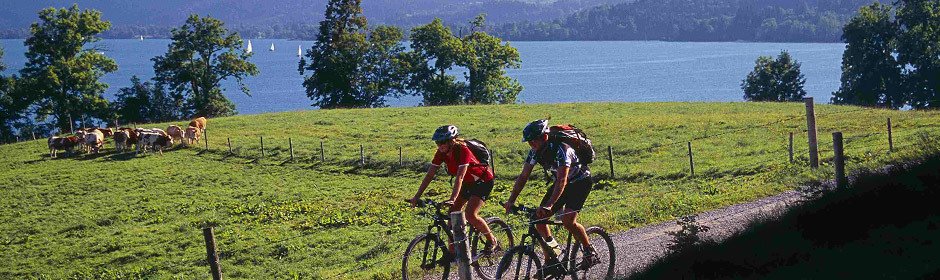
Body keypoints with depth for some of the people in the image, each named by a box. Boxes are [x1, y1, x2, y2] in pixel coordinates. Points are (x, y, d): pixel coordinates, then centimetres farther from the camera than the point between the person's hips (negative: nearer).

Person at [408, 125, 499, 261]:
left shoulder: (462, 150, -31)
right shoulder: (442, 153, -11)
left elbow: (460, 177, -40)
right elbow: (429, 175, -11)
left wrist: (453, 199, -50)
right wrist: (416, 197, -17)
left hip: (483, 181, -8)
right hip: (467, 182, 8)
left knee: (470, 215, -22)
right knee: (452, 213, -3)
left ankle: (492, 242, -1)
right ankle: (452, 252, 4)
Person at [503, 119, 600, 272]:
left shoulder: (561, 149, -34)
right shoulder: (535, 152, -12)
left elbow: (562, 180, -42)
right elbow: (523, 176, -9)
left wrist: (549, 205, -53)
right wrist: (511, 201, -19)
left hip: (580, 181, -7)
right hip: (561, 182, 7)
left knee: (568, 220, -25)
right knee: (539, 217, -6)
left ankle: (591, 254, -4)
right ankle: (551, 261, 6)